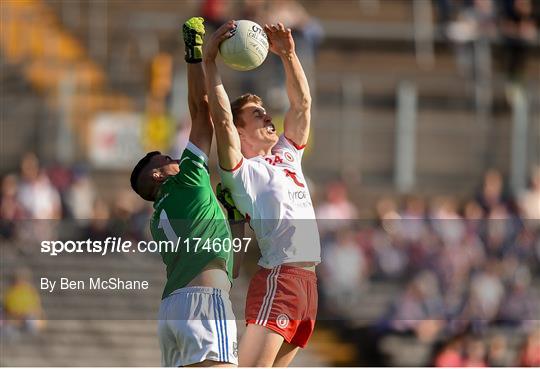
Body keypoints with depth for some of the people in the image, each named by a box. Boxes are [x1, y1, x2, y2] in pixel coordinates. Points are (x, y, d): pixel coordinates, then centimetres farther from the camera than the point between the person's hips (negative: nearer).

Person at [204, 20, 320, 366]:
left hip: (308, 279, 8)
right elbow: (222, 118, -14)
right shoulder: (242, 169, -1)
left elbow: (302, 103, 19)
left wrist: (287, 55, 8)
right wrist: (210, 62, -17)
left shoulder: (288, 154, 20)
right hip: (277, 277, -8)